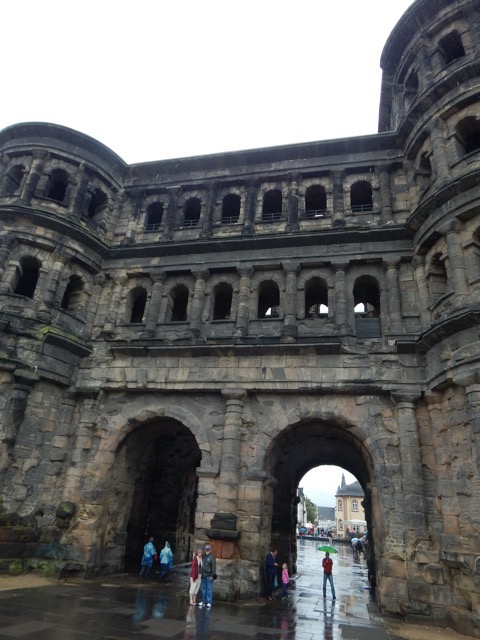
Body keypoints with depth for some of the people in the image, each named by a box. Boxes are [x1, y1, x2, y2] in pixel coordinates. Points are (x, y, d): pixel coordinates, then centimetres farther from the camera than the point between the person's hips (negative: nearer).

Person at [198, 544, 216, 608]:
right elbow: (201, 565, 17)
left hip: (209, 576, -6)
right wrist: (200, 572, 10)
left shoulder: (212, 557, -8)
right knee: (203, 589, 13)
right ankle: (203, 601, 22)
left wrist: (212, 575, -15)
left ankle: (209, 602, 4)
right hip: (203, 575, 6)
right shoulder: (203, 556, 11)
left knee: (209, 589, -3)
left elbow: (214, 567, -11)